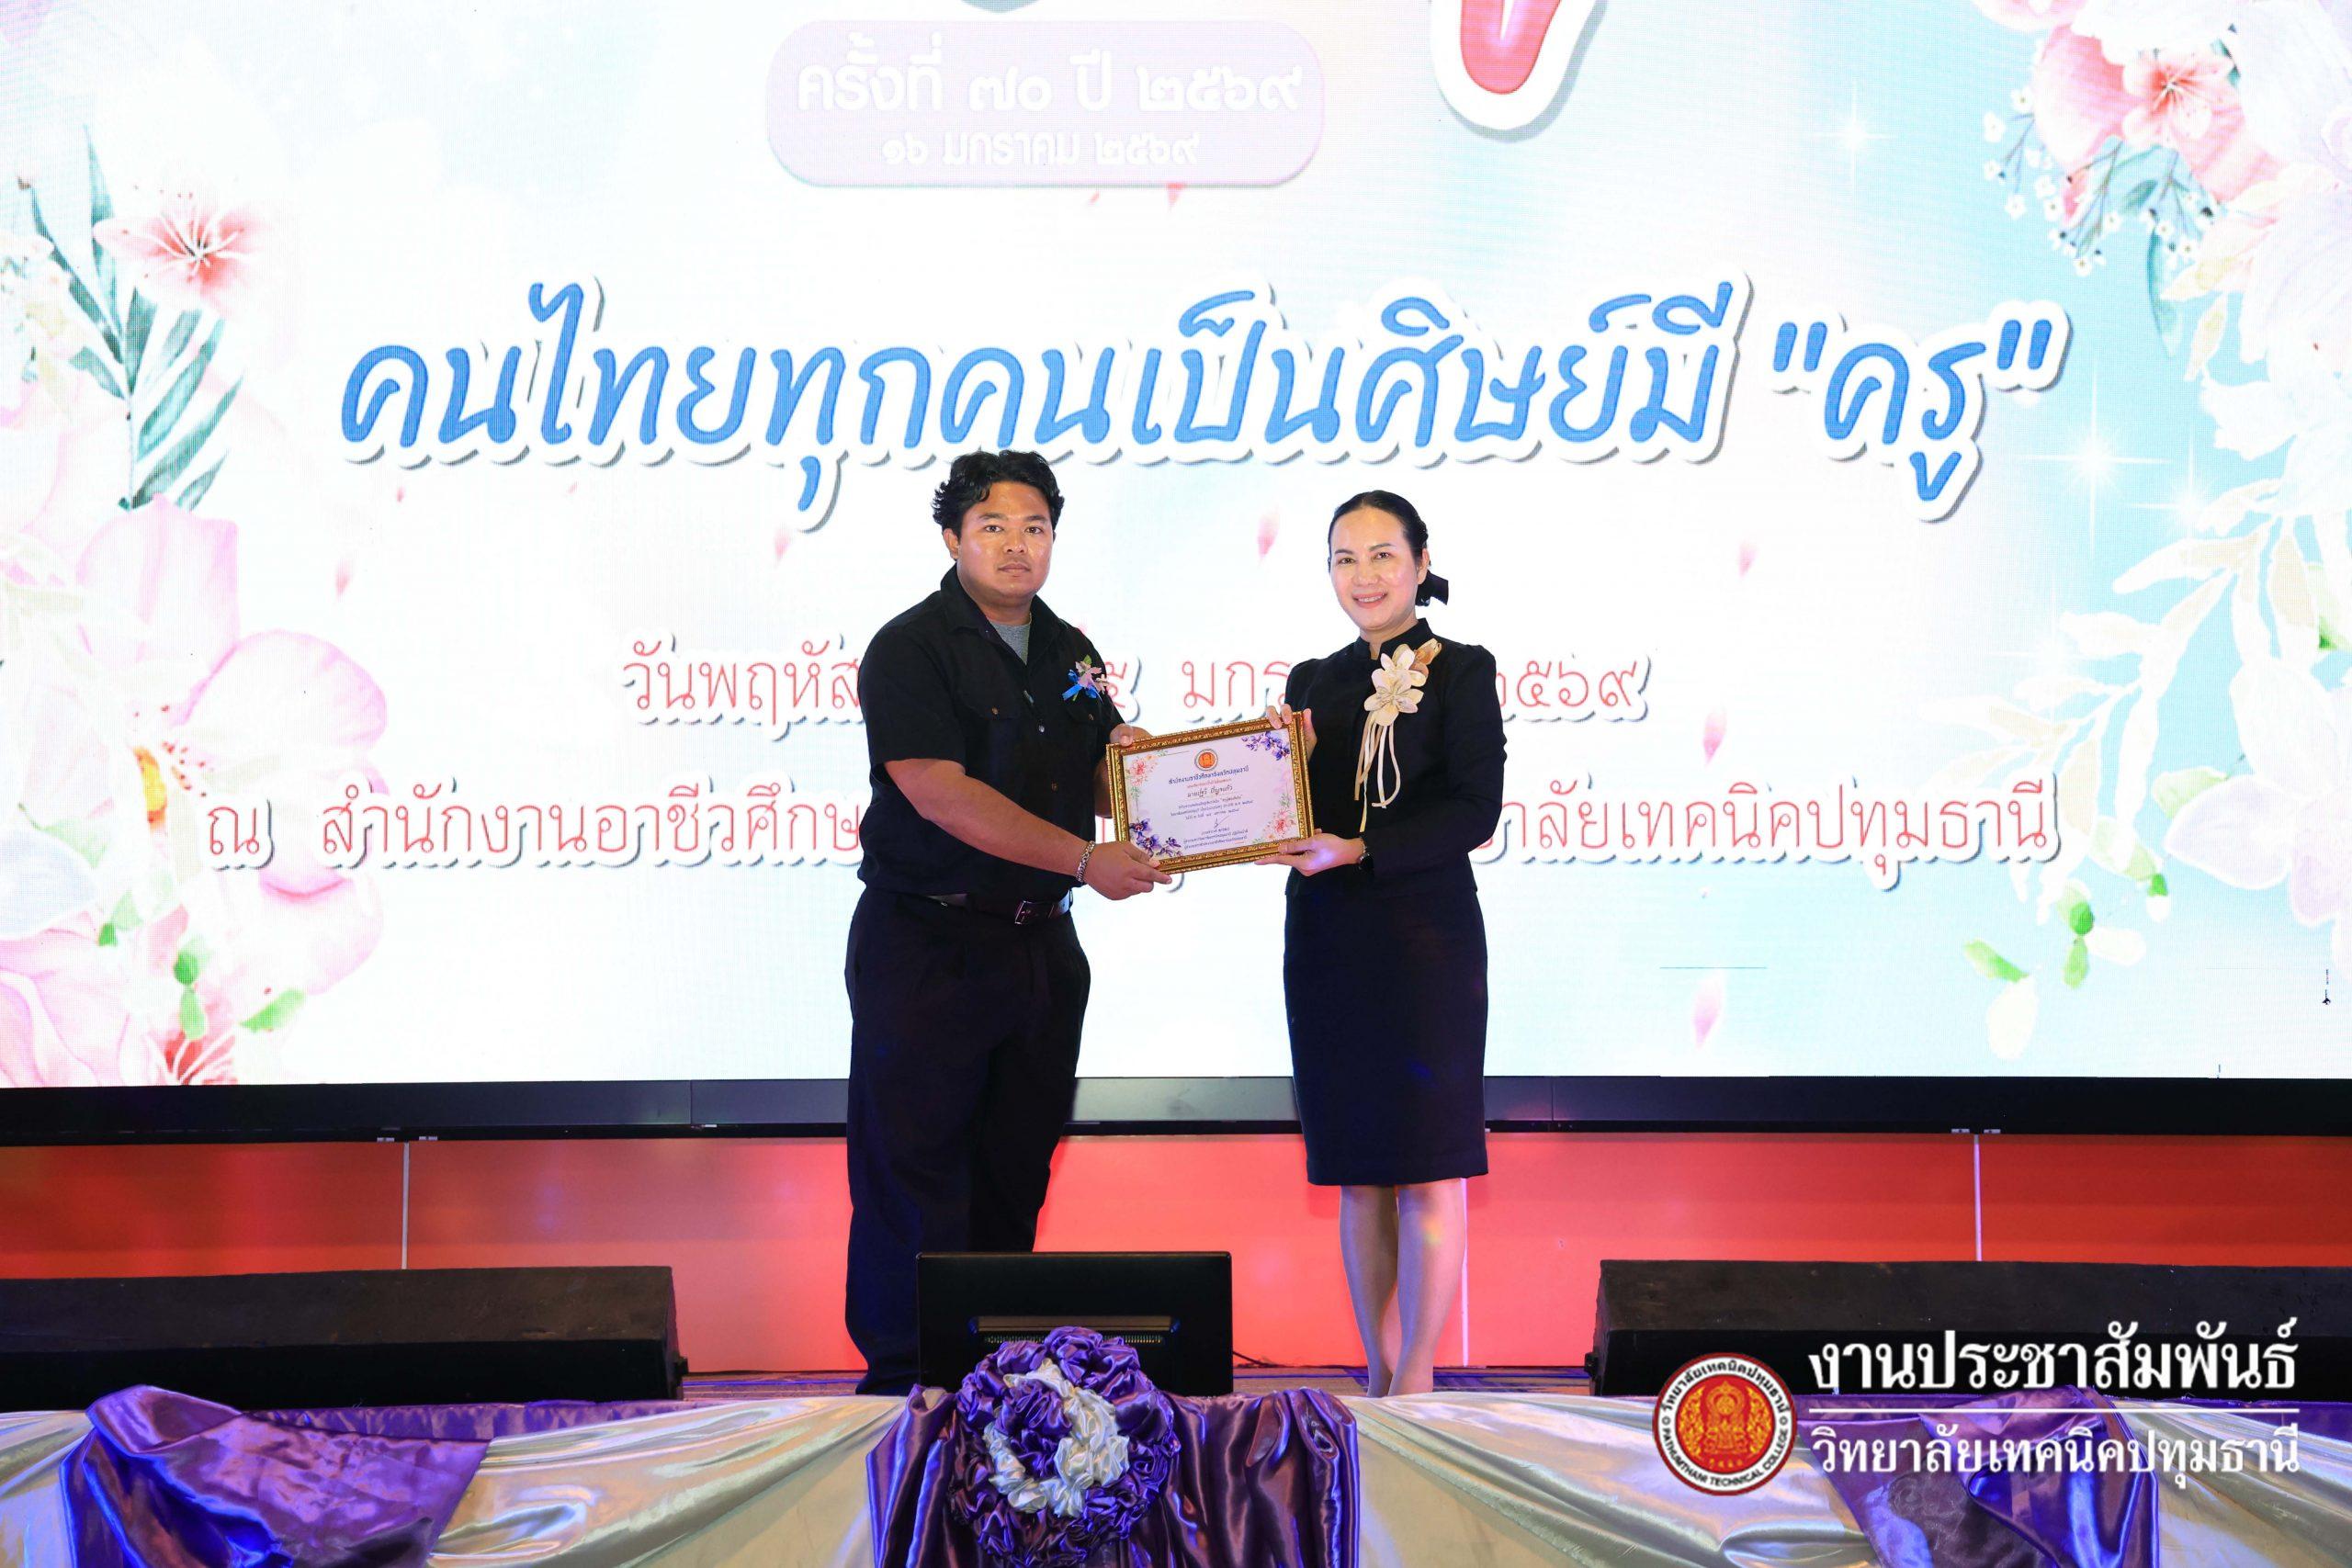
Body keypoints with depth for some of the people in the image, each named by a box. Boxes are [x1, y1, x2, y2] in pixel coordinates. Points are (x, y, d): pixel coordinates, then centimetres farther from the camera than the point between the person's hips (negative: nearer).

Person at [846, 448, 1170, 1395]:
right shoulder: (910, 650, -9)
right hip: (925, 944, -6)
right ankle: (902, 1380, 5)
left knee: (1017, 1170, 10)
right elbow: (940, 792, -20)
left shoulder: (1071, 653, 13)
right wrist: (1083, 860, -23)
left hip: (1039, 944, 7)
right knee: (911, 1165, -3)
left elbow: (1095, 791, 21)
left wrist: (1125, 759, -3)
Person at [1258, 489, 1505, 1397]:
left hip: (1427, 938, -5)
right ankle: (1378, 1373, 13)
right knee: (1357, 1168, 7)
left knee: (1427, 1163, -4)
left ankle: (1417, 1379, 1)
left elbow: (1474, 812, -11)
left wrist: (1357, 850, -19)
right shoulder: (1312, 683, 13)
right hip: (1327, 945, 5)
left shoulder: (1461, 673, 0)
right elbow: (1297, 827, 13)